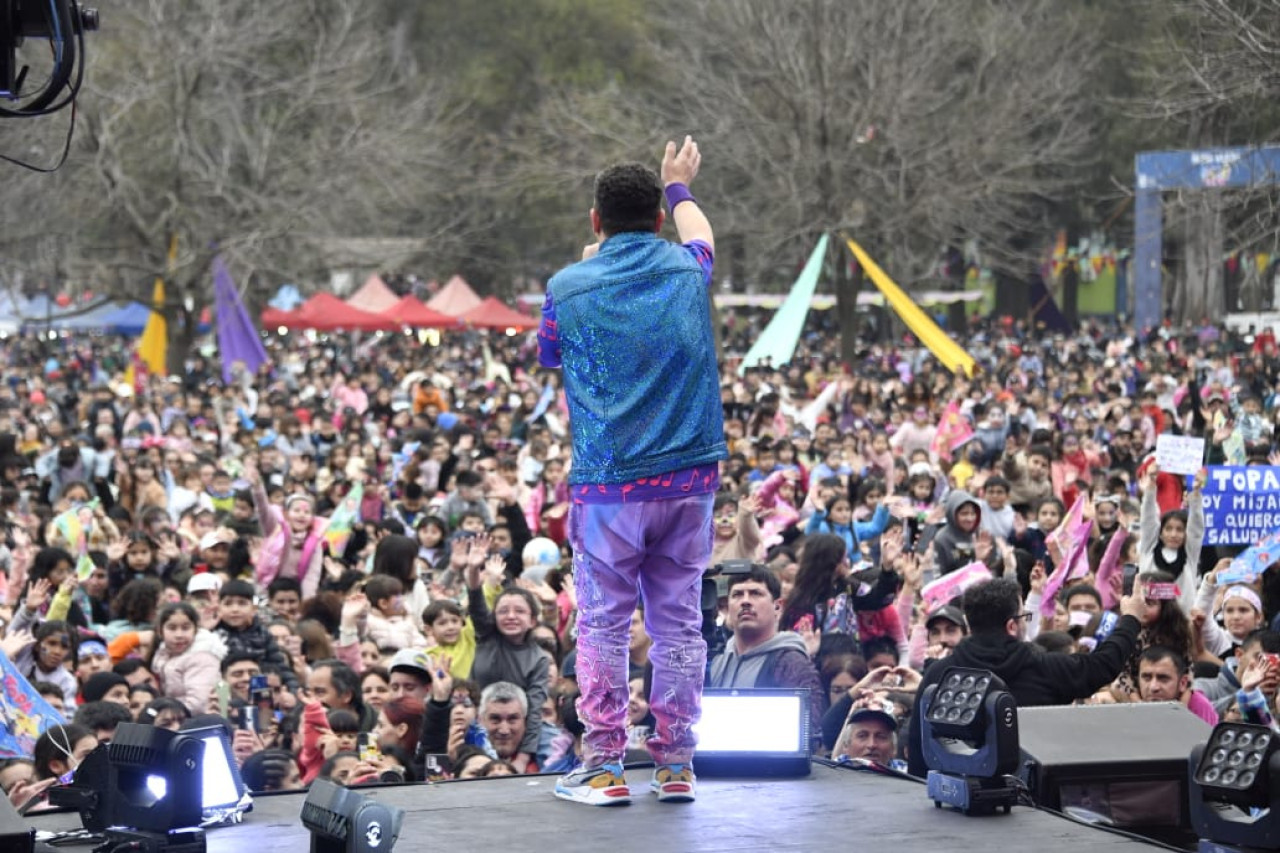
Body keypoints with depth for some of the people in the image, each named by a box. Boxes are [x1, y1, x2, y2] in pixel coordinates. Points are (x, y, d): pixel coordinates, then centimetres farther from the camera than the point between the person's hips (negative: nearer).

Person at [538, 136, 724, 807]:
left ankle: (603, 767, 3)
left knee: (602, 625, 4)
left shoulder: (568, 288, -4)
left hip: (608, 484, -2)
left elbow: (546, 356, 17)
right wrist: (679, 187, 51)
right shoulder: (685, 270, 4)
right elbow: (699, 232, 30)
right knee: (678, 621, 8)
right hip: (688, 476, 3)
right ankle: (676, 764, 9)